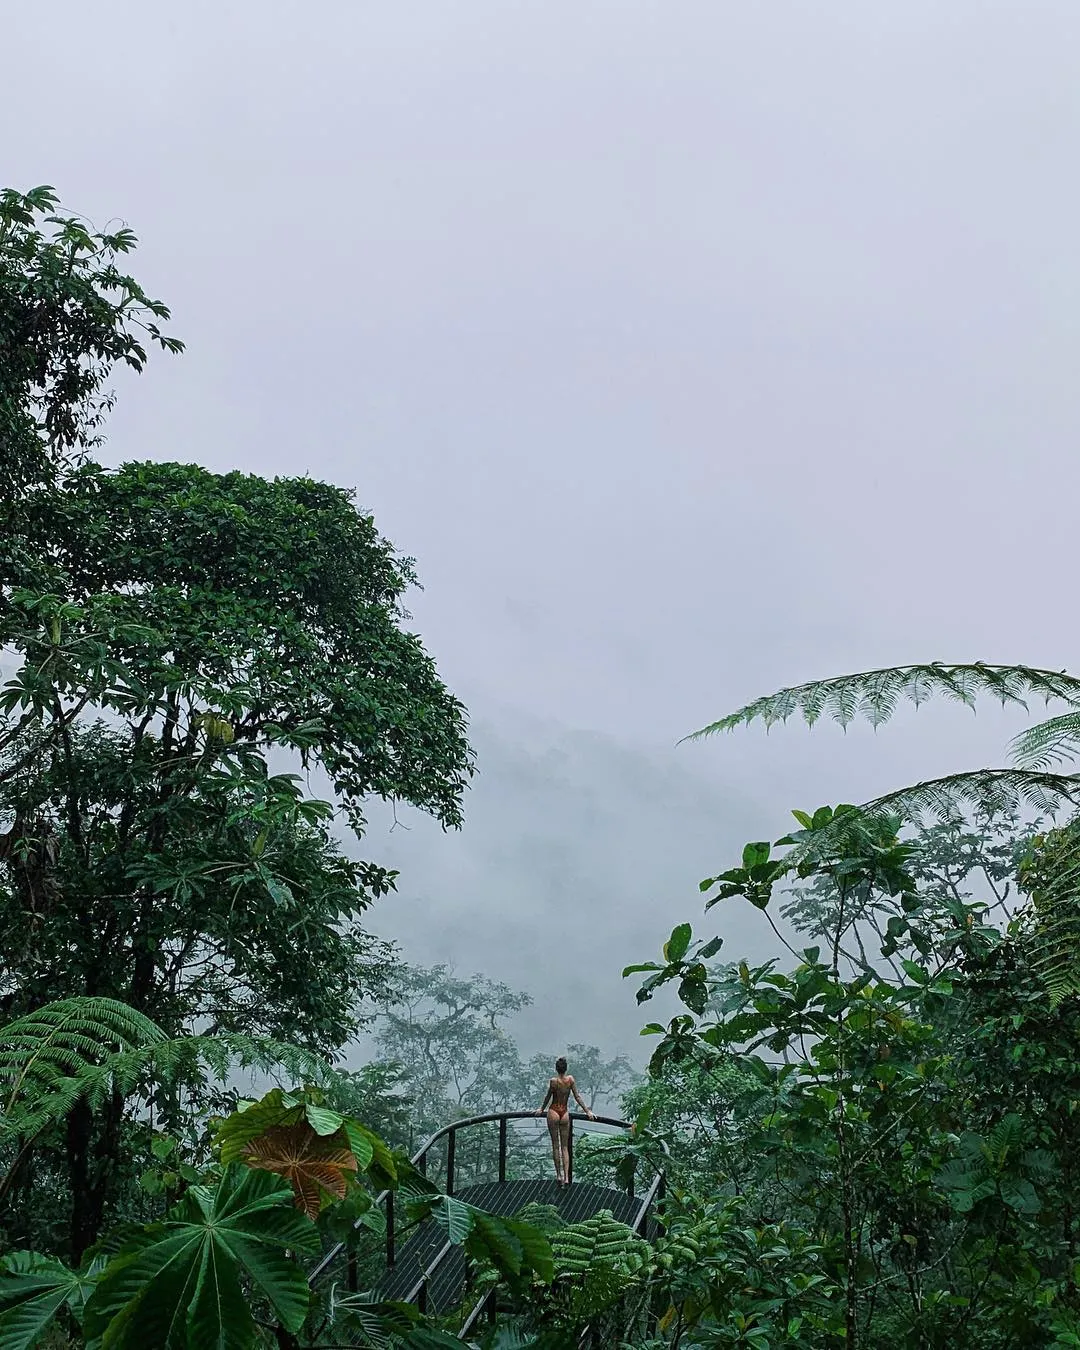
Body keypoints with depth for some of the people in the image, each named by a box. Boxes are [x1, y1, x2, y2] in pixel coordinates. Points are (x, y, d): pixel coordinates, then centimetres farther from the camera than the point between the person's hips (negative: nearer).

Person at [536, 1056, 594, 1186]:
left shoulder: (553, 1081, -11)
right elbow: (577, 1097, -1)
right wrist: (587, 1111, 6)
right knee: (565, 1147, 8)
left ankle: (559, 1175, 10)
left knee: (555, 1145, 8)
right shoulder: (570, 1080, -4)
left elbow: (548, 1097, 0)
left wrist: (541, 1109, 18)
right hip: (565, 1114, 2)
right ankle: (566, 1177, -1)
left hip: (553, 1112, -2)